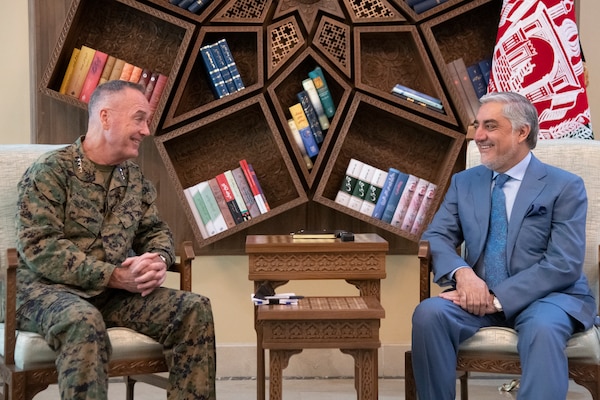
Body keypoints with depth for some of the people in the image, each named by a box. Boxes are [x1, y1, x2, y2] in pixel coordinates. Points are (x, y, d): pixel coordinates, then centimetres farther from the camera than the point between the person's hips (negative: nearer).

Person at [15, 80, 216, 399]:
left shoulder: (134, 177, 13)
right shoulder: (50, 172, -8)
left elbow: (155, 231, 19)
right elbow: (39, 247, -16)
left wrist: (159, 261, -8)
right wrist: (114, 276, -22)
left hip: (116, 291, 6)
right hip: (49, 289, -6)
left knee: (195, 309, -13)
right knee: (84, 321, -40)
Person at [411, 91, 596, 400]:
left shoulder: (564, 186, -1)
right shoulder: (464, 182, 14)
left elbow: (565, 264, -11)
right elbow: (436, 237, 5)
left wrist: (499, 297, -19)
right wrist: (462, 272, -18)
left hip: (547, 296, -3)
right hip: (480, 294, 4)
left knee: (542, 329, -38)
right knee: (429, 313, -26)